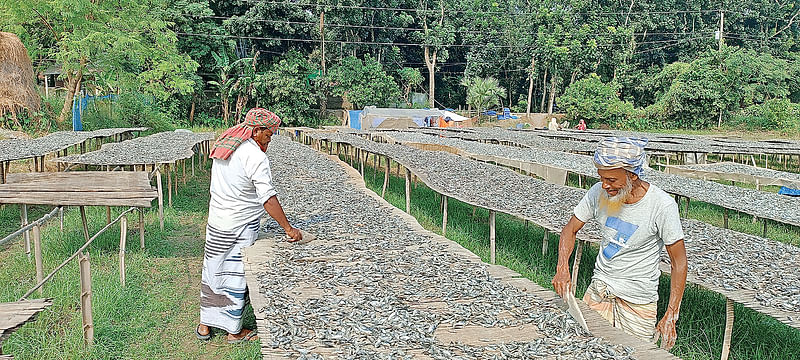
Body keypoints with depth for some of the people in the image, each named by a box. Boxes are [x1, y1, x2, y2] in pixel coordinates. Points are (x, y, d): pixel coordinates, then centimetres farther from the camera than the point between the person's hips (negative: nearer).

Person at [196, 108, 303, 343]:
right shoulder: (255, 157, -21)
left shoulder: (224, 145, 4)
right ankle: (234, 331, 18)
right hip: (240, 226, -7)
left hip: (216, 220, 8)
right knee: (236, 277, 5)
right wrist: (288, 229, -22)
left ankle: (205, 324, 29)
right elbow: (268, 198, -24)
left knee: (212, 271, 17)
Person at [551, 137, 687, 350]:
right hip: (598, 291, 4)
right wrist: (562, 269, -13)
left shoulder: (662, 205, -19)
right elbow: (571, 229, 3)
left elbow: (679, 262, -13)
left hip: (638, 300, -3)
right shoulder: (598, 193, -9)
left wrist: (671, 316, -17)